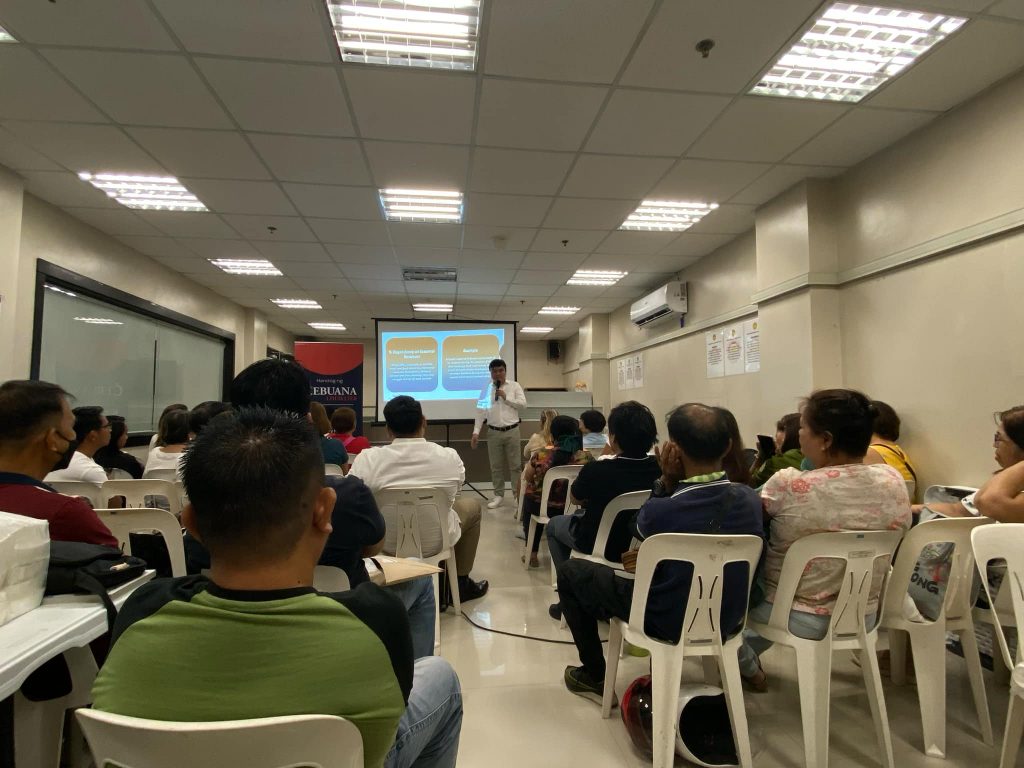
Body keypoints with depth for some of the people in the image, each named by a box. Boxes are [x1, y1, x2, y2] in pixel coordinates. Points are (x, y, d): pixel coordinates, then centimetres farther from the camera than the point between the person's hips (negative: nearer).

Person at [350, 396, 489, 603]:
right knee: (472, 505, 25)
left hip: (385, 543, 2)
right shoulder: (449, 457, -17)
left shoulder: (367, 459, -20)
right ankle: (460, 583, 31)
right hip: (435, 543, -1)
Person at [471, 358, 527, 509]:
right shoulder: (487, 388, 5)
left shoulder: (514, 386, 3)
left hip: (511, 431, -1)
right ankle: (498, 495, 18)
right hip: (493, 432, 1)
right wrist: (476, 432, -4)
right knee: (496, 466, 8)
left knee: (515, 465, 3)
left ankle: (518, 494, 10)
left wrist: (506, 398, -11)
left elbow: (523, 405, -3)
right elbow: (480, 411, 3)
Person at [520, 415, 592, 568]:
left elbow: (527, 478, -2)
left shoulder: (541, 455, -20)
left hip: (541, 507, -1)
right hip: (571, 509, 1)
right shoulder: (586, 458, -18)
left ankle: (532, 554, 38)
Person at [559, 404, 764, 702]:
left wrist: (666, 481, -16)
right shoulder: (751, 499, -13)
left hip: (668, 622, -5)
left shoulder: (660, 511, -30)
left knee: (571, 572, 11)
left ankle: (594, 676, 24)